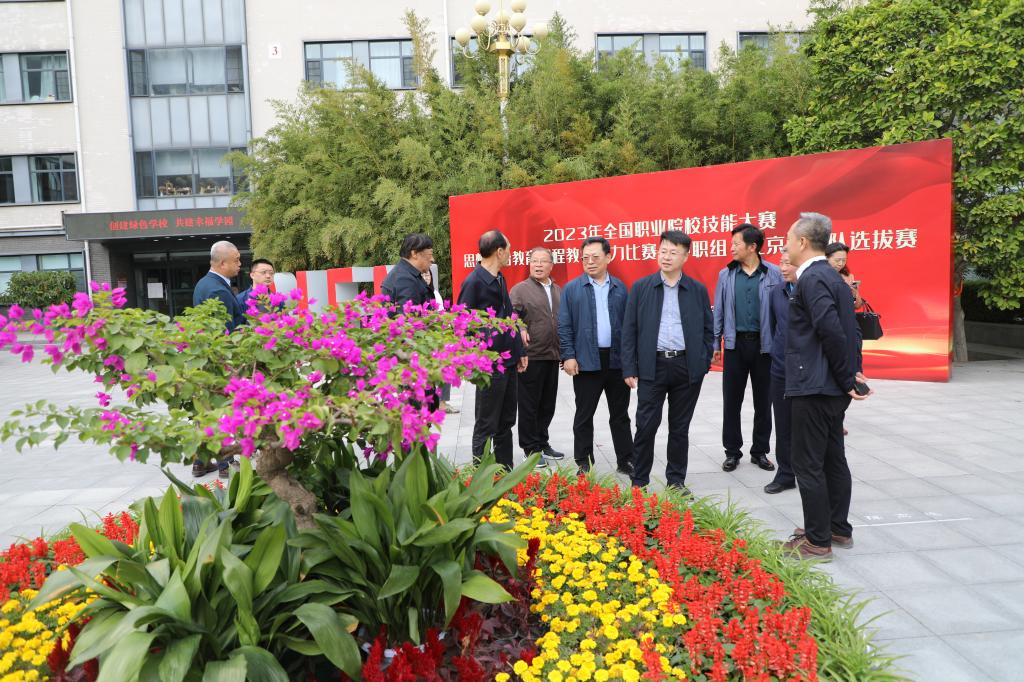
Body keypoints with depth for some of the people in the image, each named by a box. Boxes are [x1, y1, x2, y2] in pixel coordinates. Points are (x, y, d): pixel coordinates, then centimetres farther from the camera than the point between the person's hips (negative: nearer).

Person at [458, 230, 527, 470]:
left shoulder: (499, 279, 12)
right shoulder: (474, 282, -14)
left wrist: (519, 351, 17)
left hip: (508, 361, 9)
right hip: (489, 364, -9)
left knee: (506, 423, 17)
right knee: (486, 425, 2)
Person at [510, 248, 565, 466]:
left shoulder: (559, 291, 15)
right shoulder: (520, 289, -3)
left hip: (552, 357, 6)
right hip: (530, 357, -6)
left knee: (547, 405, 15)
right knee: (529, 406, 3)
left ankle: (542, 443, 29)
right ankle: (531, 449, 14)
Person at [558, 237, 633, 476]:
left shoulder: (620, 288, 7)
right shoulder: (572, 289, 1)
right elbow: (564, 326, -1)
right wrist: (568, 356, -9)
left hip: (617, 360, 2)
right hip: (586, 361, -2)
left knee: (620, 414, 12)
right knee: (584, 415, 7)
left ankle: (625, 460, 23)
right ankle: (584, 463, 18)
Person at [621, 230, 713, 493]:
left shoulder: (698, 290, 6)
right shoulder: (641, 287, 3)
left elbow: (708, 330, 10)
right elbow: (629, 330, 2)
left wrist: (703, 364, 1)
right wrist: (629, 369, -4)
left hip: (687, 368, 1)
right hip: (652, 366, -1)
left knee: (680, 428, 10)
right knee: (646, 427, 0)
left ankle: (677, 481, 23)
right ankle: (639, 482, 12)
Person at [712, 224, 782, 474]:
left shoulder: (773, 274, -3)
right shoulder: (726, 274, 3)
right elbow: (718, 311, 6)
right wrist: (715, 343, 2)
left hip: (764, 344, -1)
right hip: (735, 343, 1)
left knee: (763, 402, 9)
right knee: (731, 400, 6)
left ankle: (760, 451, 23)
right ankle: (732, 451, 18)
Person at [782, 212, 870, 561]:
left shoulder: (812, 279, -16)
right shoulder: (833, 277, 14)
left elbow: (832, 331, -24)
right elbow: (848, 330, 15)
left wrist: (847, 378, -15)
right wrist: (851, 374, 10)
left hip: (814, 388, -10)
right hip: (833, 388, 10)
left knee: (808, 464, -1)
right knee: (833, 459, 18)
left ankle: (818, 542, 7)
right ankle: (839, 529, 29)